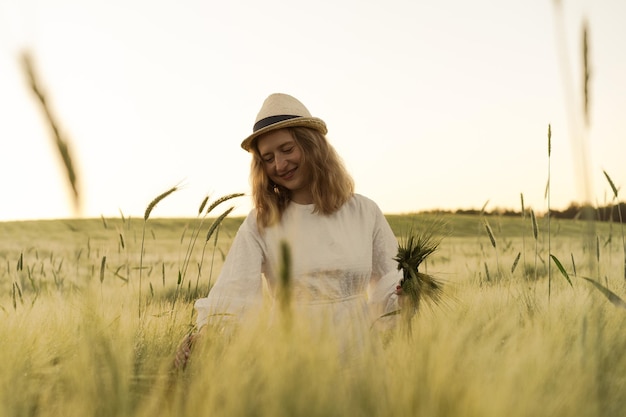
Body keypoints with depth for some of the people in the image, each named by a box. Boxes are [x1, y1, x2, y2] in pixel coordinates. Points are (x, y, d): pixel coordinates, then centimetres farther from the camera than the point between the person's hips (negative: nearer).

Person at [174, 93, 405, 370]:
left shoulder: (363, 212, 9)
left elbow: (388, 286, 12)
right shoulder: (260, 224, 5)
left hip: (361, 357, 3)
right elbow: (234, 290, -10)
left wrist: (403, 292, -9)